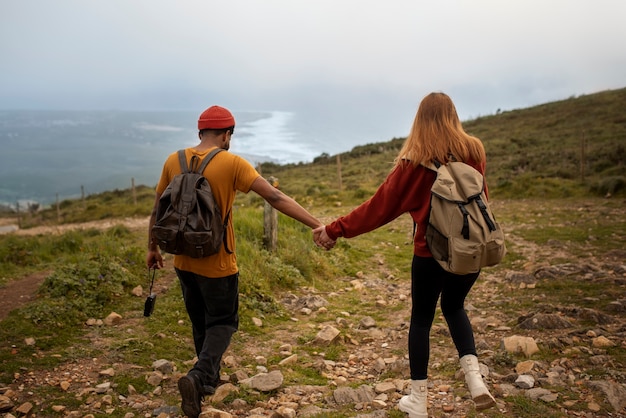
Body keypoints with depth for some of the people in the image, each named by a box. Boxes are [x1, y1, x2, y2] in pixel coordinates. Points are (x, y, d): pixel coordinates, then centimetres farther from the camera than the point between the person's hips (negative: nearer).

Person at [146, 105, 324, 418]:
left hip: (184, 261, 5)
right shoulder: (232, 164, -14)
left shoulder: (173, 161, -1)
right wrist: (317, 225, -19)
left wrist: (152, 247, 20)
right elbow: (275, 198, -19)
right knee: (222, 323, 10)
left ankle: (209, 377, 35)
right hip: (217, 264, -5)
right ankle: (198, 376, -11)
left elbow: (157, 208, 8)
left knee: (200, 322, 22)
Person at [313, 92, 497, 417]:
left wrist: (335, 230, -4)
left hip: (431, 253, -3)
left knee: (421, 319, 13)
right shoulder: (474, 152, -3)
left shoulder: (415, 162, -12)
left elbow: (379, 207, -11)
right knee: (454, 307, 27)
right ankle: (474, 377, 12)